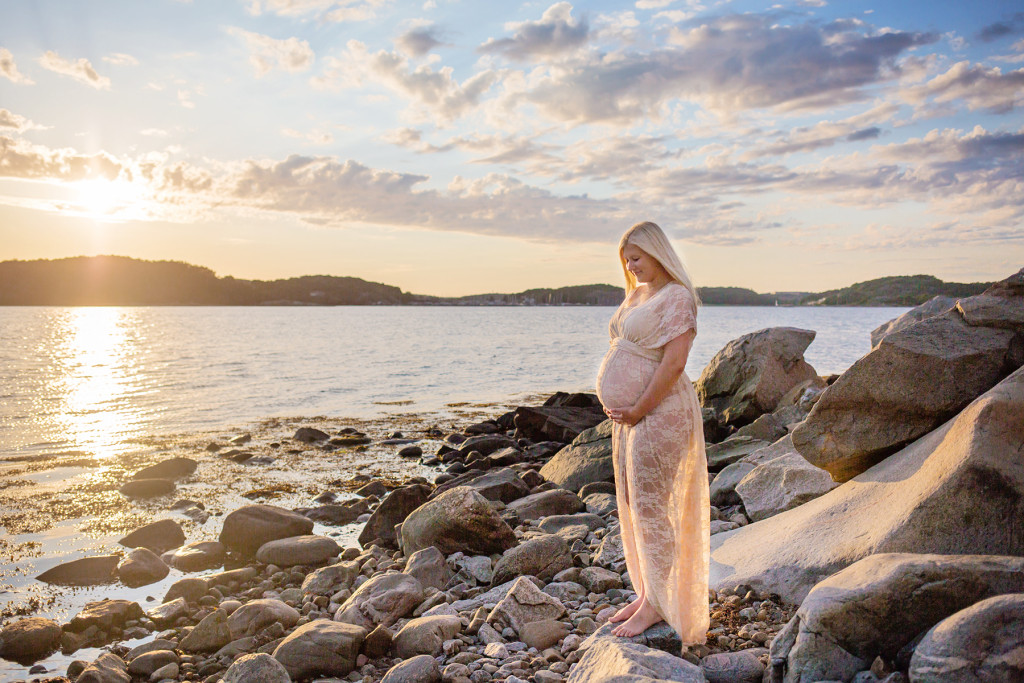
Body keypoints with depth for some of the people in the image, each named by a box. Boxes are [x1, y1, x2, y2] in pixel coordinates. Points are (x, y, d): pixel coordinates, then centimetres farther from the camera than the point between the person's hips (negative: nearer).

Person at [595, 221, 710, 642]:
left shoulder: (677, 297, -12)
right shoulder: (636, 295, 16)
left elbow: (674, 362, -20)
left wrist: (639, 409, -17)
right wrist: (613, 403, 10)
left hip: (659, 413, -9)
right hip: (628, 416, 9)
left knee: (650, 507, -5)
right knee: (631, 507, 13)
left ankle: (656, 604, 6)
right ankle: (645, 593, 24)